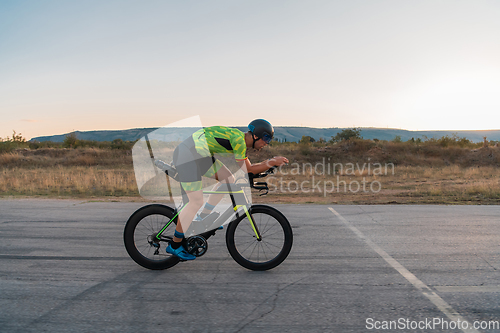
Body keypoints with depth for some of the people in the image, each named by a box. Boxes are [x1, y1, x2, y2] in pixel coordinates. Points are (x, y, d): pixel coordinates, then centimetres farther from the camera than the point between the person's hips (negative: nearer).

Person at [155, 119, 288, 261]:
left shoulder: (241, 140, 12)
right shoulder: (239, 138, -17)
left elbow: (248, 167, 20)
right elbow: (248, 170, -14)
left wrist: (269, 162, 11)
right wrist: (272, 163, -10)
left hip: (199, 155, 10)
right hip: (188, 155, -10)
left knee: (228, 179, 7)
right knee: (196, 202, -8)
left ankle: (203, 218, 12)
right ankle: (175, 245, 7)